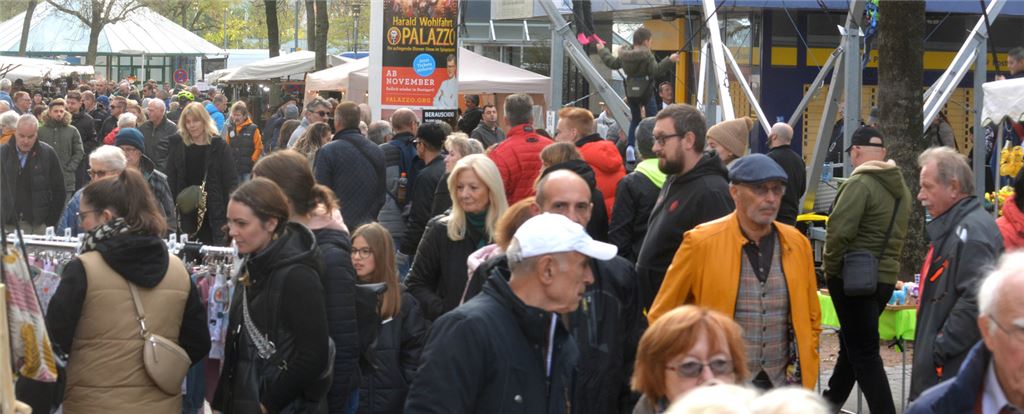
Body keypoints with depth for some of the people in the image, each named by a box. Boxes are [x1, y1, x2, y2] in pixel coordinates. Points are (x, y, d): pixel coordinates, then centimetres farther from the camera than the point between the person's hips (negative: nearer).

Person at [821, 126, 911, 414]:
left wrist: (830, 269, -9)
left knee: (863, 352, -6)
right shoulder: (901, 188, 11)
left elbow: (839, 231, -22)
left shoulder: (860, 183, -16)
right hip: (886, 277, 8)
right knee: (852, 344, 21)